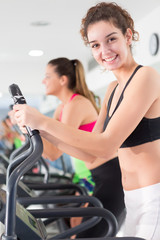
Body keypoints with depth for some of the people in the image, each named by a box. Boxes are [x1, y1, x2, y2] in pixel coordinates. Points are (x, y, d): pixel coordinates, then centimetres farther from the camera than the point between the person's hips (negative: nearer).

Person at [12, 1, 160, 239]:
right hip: (135, 201, 8)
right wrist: (41, 130, -3)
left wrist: (43, 121, -19)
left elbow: (106, 146, -20)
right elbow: (91, 154, 8)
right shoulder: (113, 88, 12)